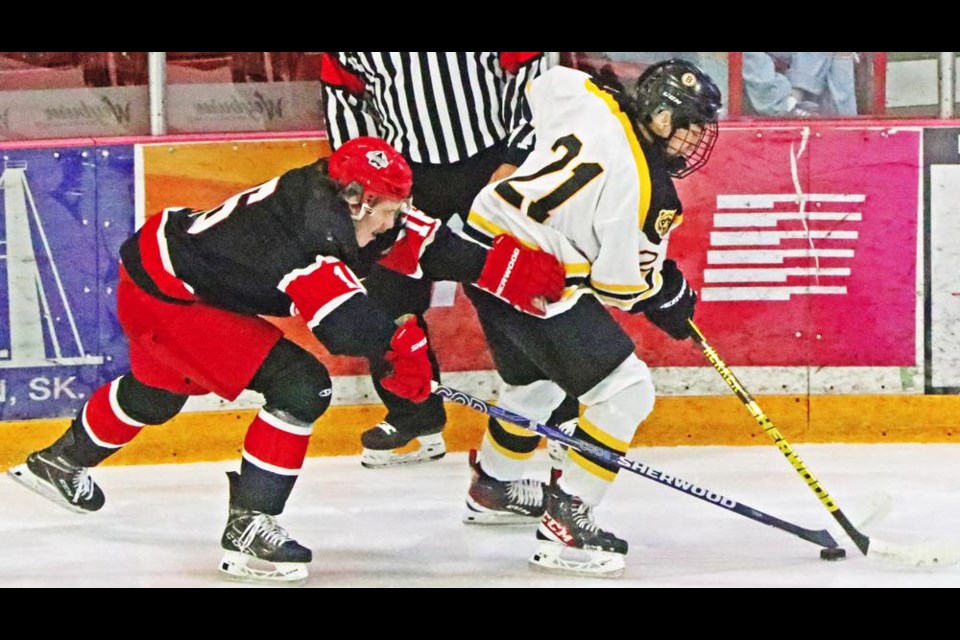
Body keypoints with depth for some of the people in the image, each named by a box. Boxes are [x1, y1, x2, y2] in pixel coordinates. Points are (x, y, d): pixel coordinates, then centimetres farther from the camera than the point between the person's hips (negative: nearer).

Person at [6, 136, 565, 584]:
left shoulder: (345, 206, -6)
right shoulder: (305, 226, -31)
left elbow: (429, 243, -4)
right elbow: (344, 323, -39)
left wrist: (520, 273, -11)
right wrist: (404, 344, -23)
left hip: (164, 270, 10)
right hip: (163, 298, -10)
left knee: (158, 390, 35)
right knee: (300, 386, -17)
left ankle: (60, 462, 60)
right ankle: (248, 529, -8)